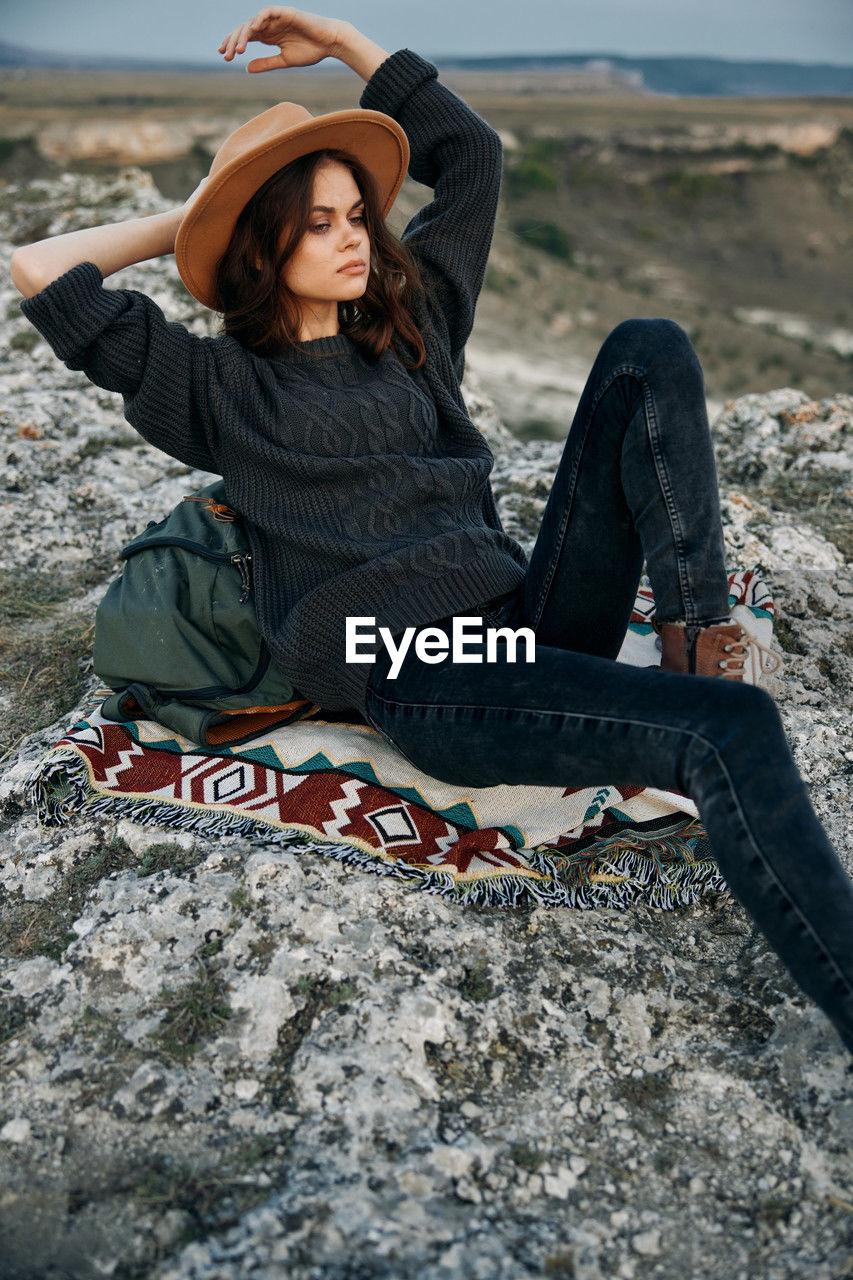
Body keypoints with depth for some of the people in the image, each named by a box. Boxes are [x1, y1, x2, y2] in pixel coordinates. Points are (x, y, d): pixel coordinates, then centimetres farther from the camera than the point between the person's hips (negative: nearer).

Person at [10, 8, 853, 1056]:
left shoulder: (409, 327, 22)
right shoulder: (221, 386, 8)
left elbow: (469, 153, 30)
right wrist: (181, 221, 16)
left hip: (530, 618, 7)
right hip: (420, 682, -6)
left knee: (648, 352, -8)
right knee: (731, 733, -29)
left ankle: (693, 637, -18)